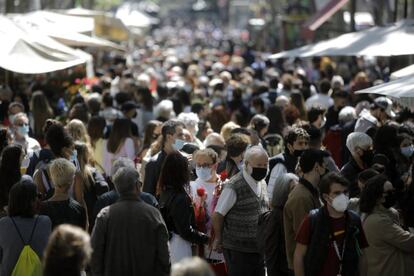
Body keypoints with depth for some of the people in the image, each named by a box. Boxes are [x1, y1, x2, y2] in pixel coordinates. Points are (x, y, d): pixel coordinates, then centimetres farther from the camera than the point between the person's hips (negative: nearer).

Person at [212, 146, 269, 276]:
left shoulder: (262, 184, 9)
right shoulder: (234, 186, -15)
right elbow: (217, 215, -10)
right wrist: (219, 239, 0)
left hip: (259, 249, 7)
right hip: (238, 251, -7)